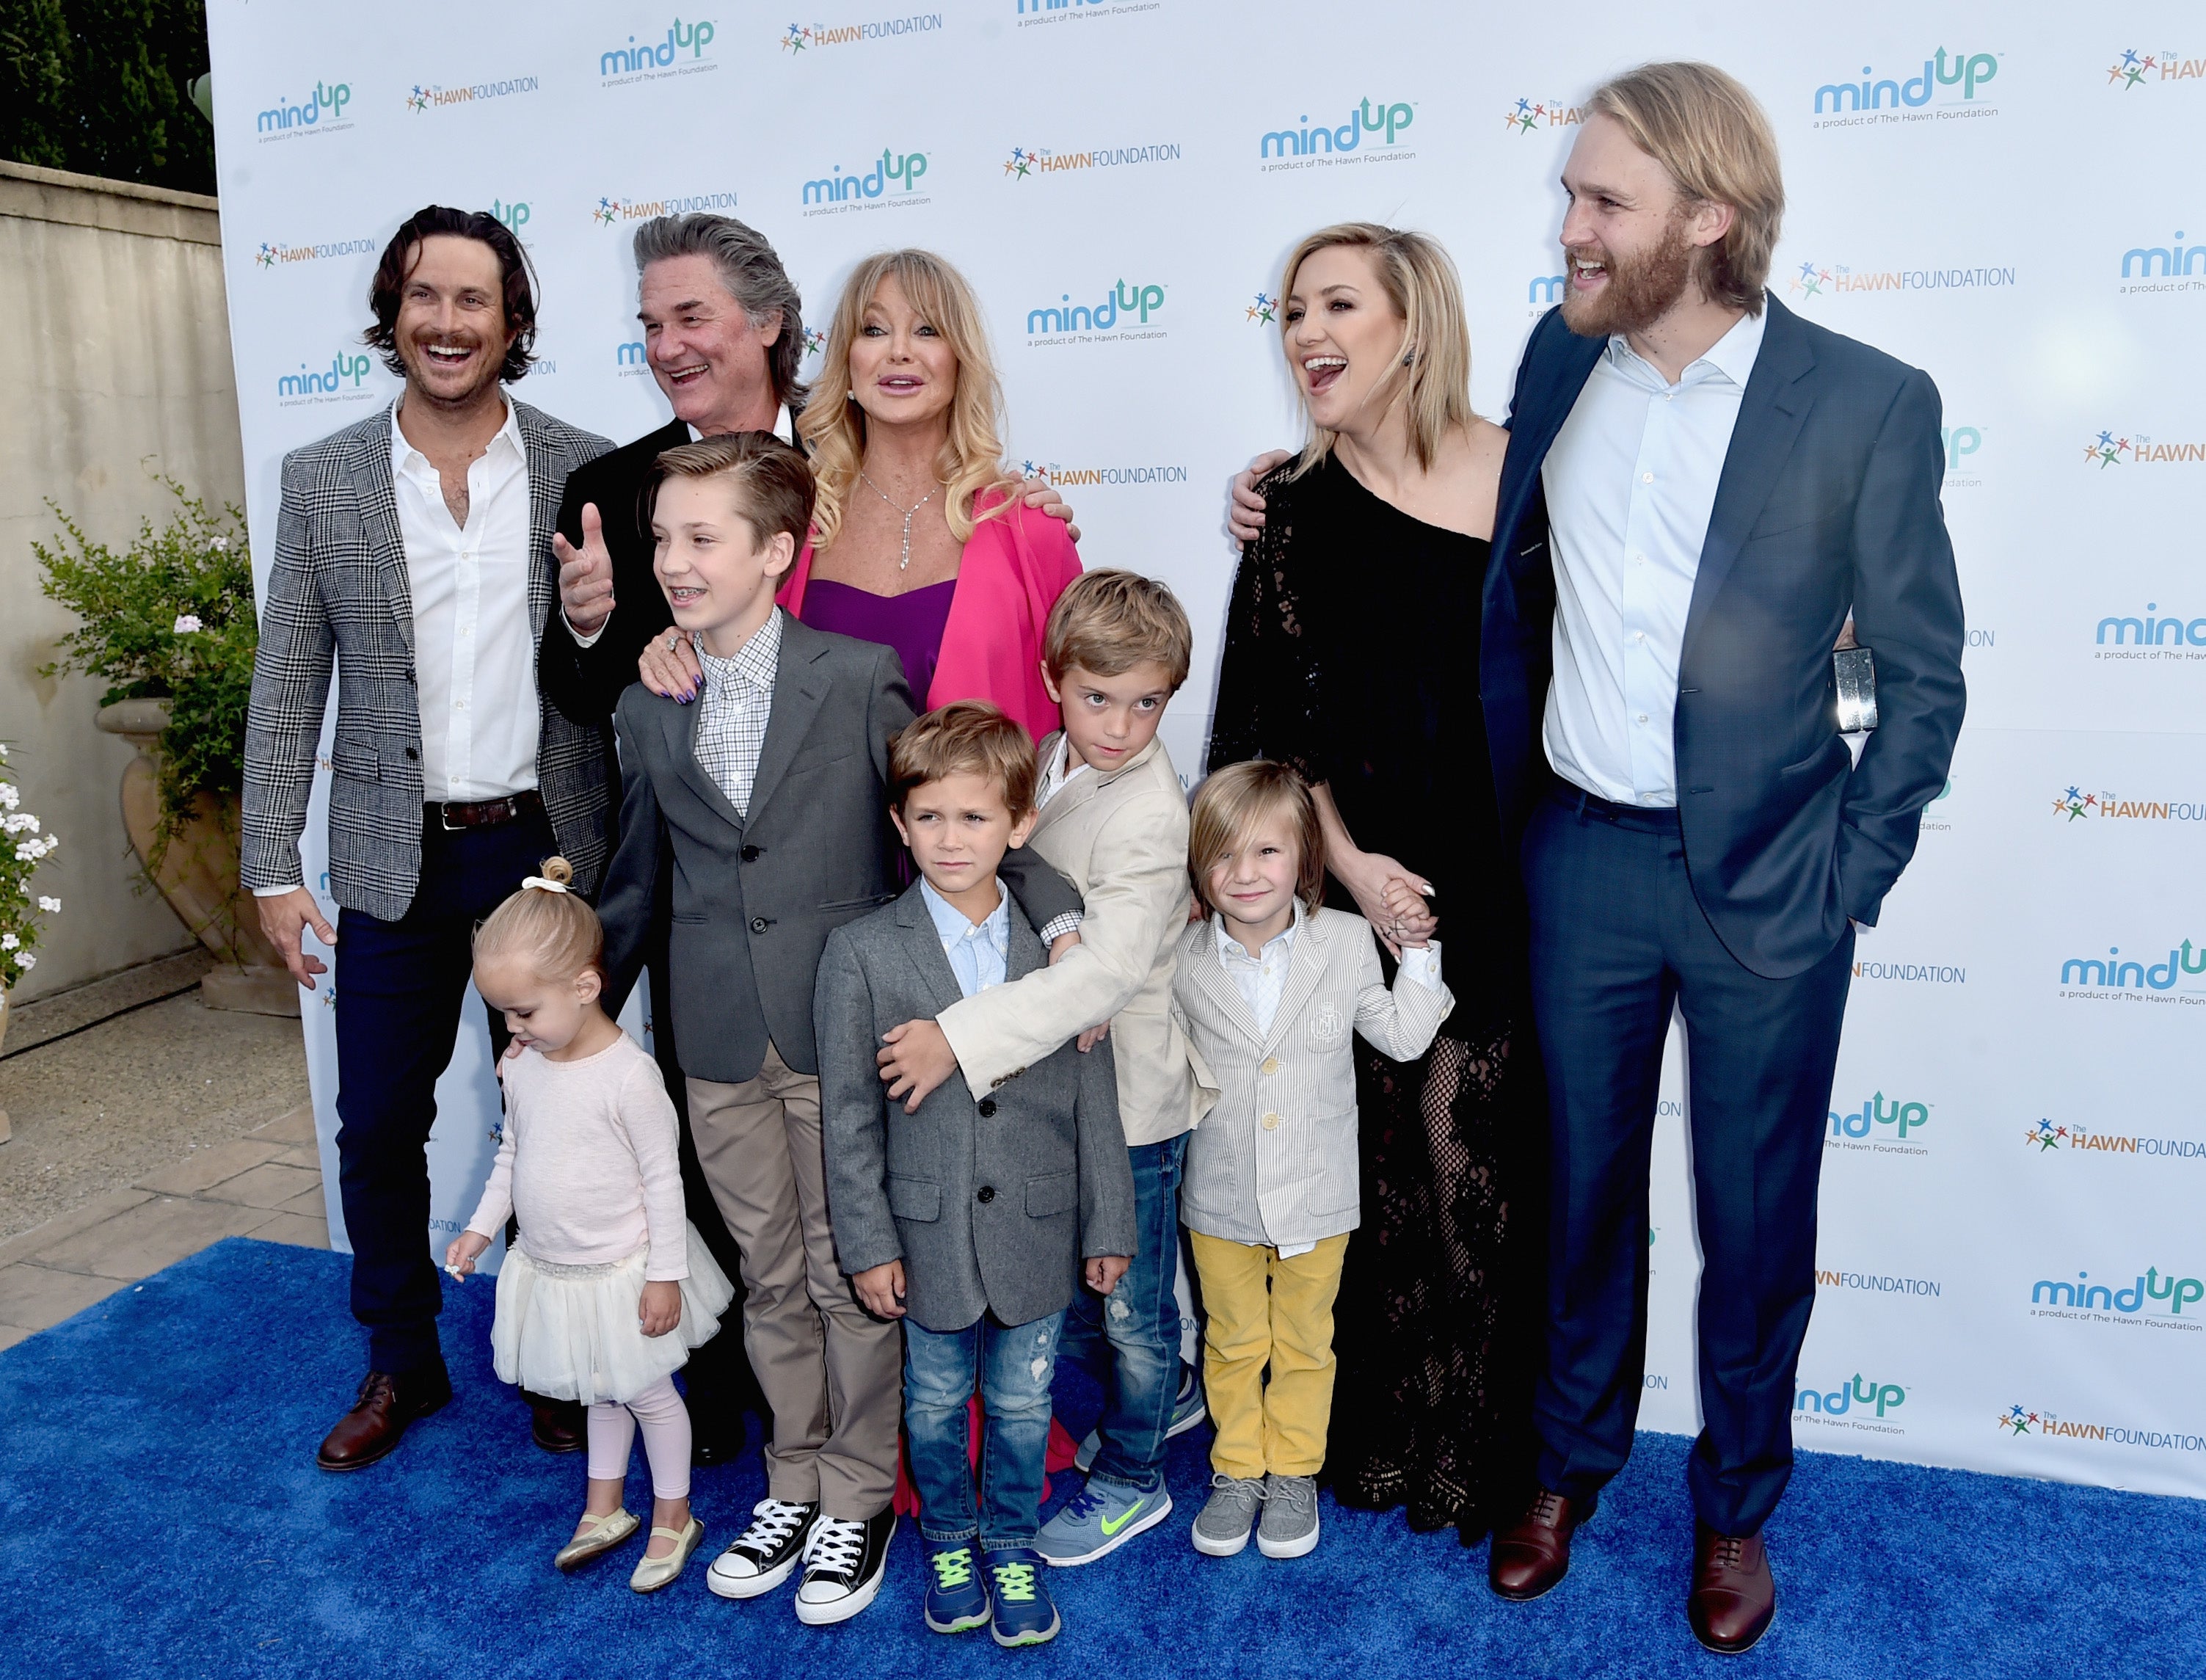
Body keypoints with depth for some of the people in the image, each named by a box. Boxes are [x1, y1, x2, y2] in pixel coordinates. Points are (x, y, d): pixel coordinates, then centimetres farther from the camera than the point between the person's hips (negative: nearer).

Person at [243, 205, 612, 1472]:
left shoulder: (588, 473, -2)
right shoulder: (323, 480, 1)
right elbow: (288, 686, 3)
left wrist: (626, 859, -9)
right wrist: (275, 869, -1)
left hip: (546, 849, -1)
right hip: (396, 861, 1)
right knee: (377, 1129, 10)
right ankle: (404, 1367, 33)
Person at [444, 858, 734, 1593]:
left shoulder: (628, 1075, -25)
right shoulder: (523, 1067, -4)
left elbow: (663, 1179, -19)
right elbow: (510, 1156, 12)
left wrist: (666, 1275, -16)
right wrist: (481, 1228, 10)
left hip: (621, 1271, -6)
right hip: (551, 1271, 6)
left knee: (646, 1393, 11)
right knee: (600, 1394, 22)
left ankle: (673, 1518, 29)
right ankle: (604, 1511, 38)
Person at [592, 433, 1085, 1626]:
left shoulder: (861, 679, -7)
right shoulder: (645, 710, 6)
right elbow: (636, 883, 15)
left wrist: (1059, 912, -18)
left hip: (842, 1033, -3)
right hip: (720, 1046, 4)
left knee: (851, 1279, 8)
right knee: (770, 1280, 16)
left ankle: (859, 1500, 29)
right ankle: (794, 1485, 35)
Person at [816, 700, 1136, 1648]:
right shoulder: (862, 954, -9)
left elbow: (1094, 1097, -1)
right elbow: (848, 1115, -6)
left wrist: (1108, 1225, 2)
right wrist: (868, 1245, -6)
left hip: (1036, 1233, 1)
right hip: (929, 1237, 0)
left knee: (1022, 1406, 17)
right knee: (936, 1405, 18)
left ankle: (1012, 1544, 42)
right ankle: (948, 1541, 44)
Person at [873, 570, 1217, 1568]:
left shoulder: (1149, 815, -24)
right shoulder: (1046, 767, 1)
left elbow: (1107, 971, -33)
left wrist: (961, 1038, -35)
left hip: (1128, 1097, -8)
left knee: (1129, 1301, 14)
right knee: (1063, 1293, 22)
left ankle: (1131, 1477, 37)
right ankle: (1164, 1396, 49)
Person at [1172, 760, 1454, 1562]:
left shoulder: (1348, 942, -10)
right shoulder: (1183, 960, -10)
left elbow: (1402, 1037, -1)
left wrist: (1419, 949, -6)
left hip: (1316, 1195, 0)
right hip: (1221, 1197, 0)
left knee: (1304, 1343, 18)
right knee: (1233, 1341, 18)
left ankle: (1293, 1472, 38)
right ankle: (1237, 1470, 39)